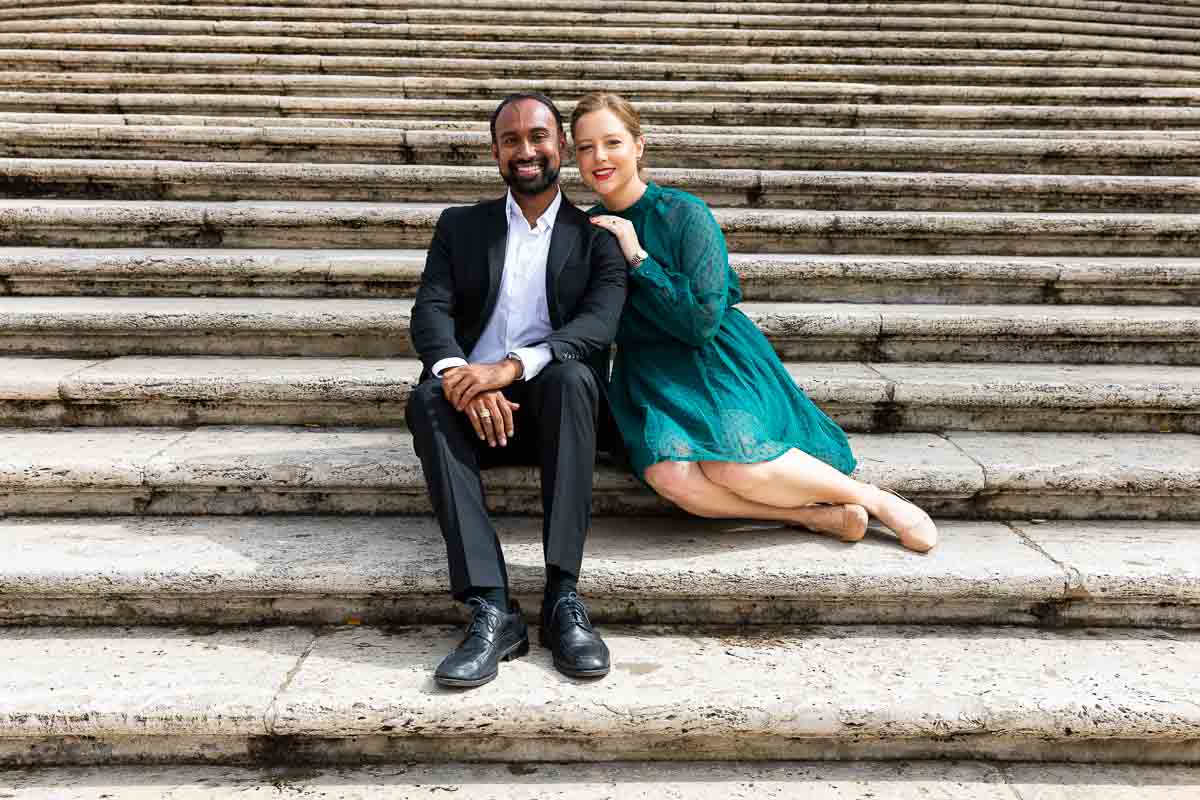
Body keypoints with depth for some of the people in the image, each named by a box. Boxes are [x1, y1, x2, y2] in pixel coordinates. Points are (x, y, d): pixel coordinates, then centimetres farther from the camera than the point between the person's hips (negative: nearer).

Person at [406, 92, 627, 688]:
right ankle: (490, 610, -37)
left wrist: (511, 367, -27)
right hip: (476, 411, 2)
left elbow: (601, 321, -9)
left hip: (554, 404, -1)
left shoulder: (596, 235, 9)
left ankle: (563, 596, -34)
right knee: (427, 399, -31)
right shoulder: (460, 227, 15)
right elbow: (430, 312, 0)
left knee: (570, 375, -34)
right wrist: (460, 374, -24)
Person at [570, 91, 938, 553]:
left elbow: (703, 319, -15)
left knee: (730, 463, -33)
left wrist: (637, 259, -14)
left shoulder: (684, 214, -7)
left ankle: (876, 499, -9)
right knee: (669, 474, -31)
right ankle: (817, 516, -17)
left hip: (715, 360, -3)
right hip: (651, 375, 3)